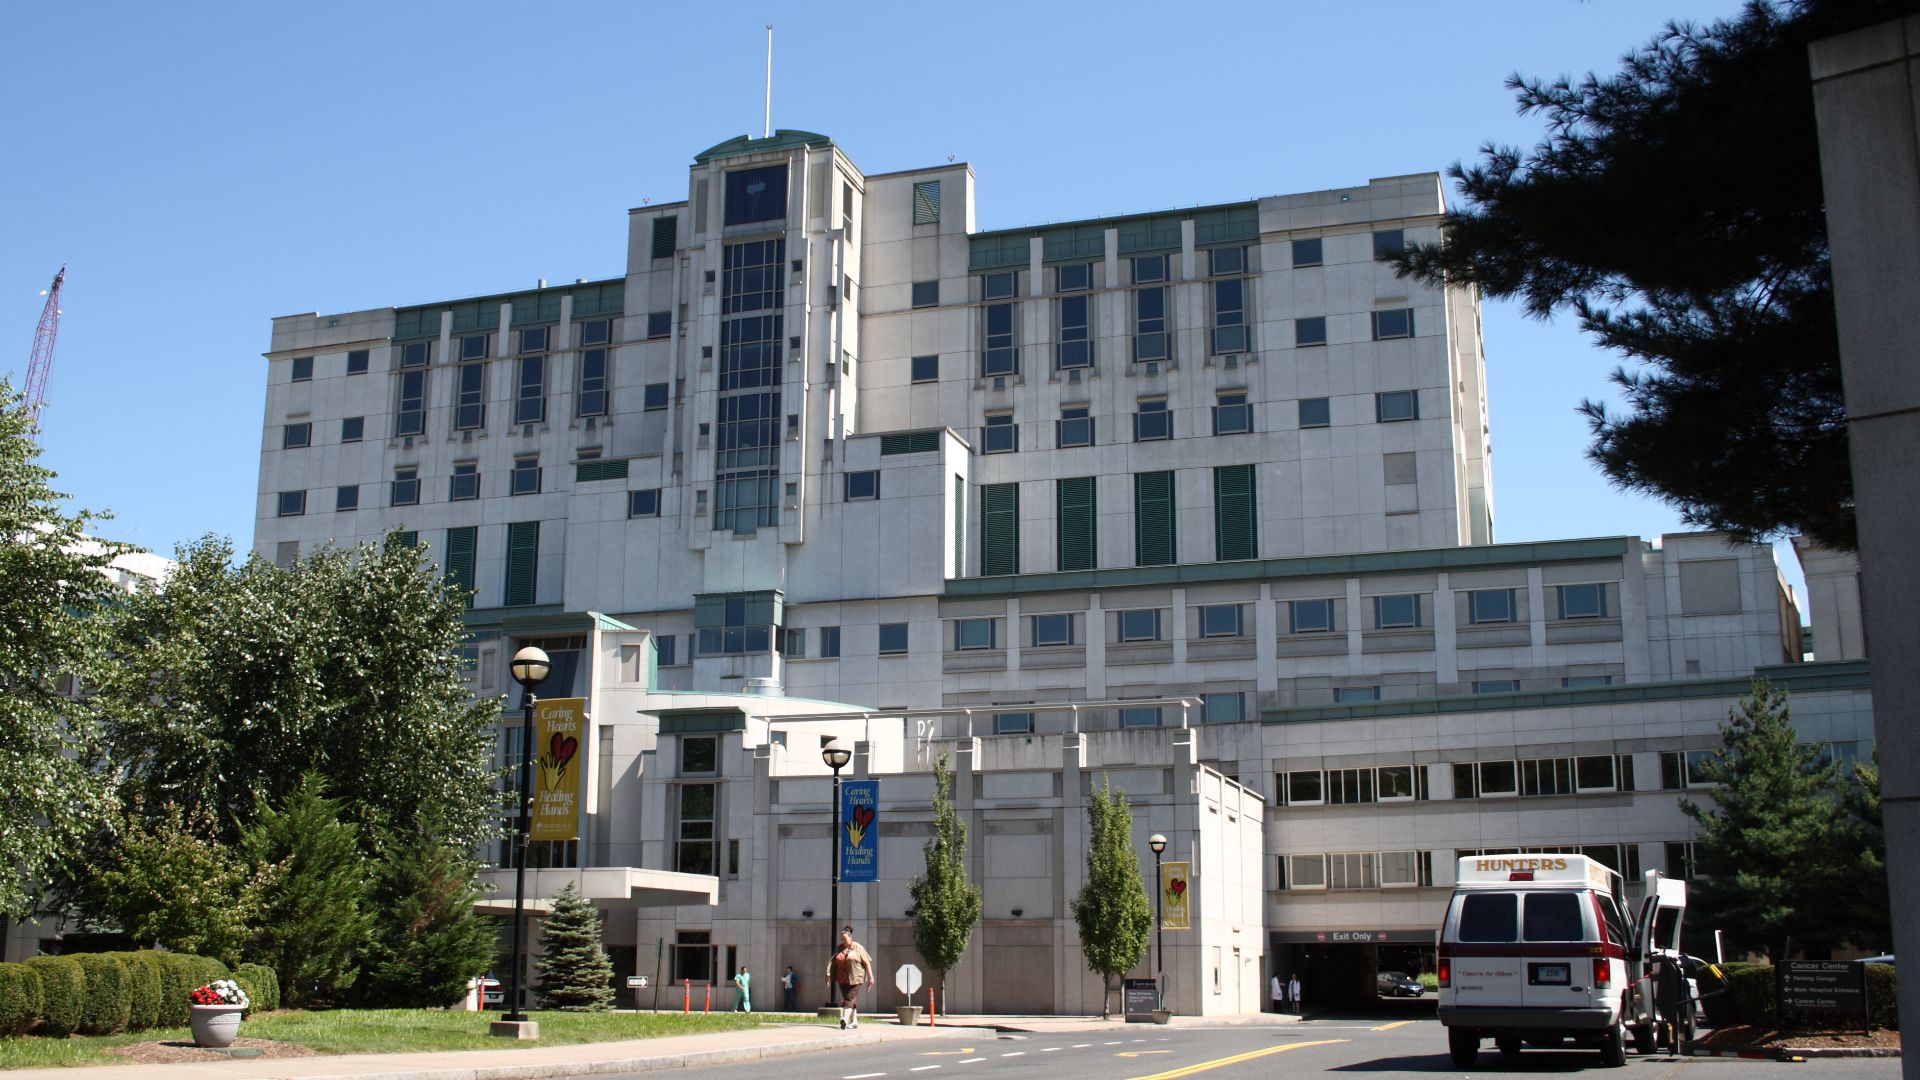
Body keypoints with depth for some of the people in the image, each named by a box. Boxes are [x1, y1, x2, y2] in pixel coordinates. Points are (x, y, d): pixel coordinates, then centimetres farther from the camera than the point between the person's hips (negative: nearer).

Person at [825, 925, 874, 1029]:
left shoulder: (858, 948, -3)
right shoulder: (839, 948, 9)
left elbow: (867, 962, -1)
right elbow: (832, 962, 3)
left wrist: (870, 977, -3)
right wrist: (828, 975, -8)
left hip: (855, 978, -5)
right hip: (842, 979, 5)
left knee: (850, 998, -13)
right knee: (847, 999, 10)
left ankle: (845, 1020, -24)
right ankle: (854, 1021, 19)